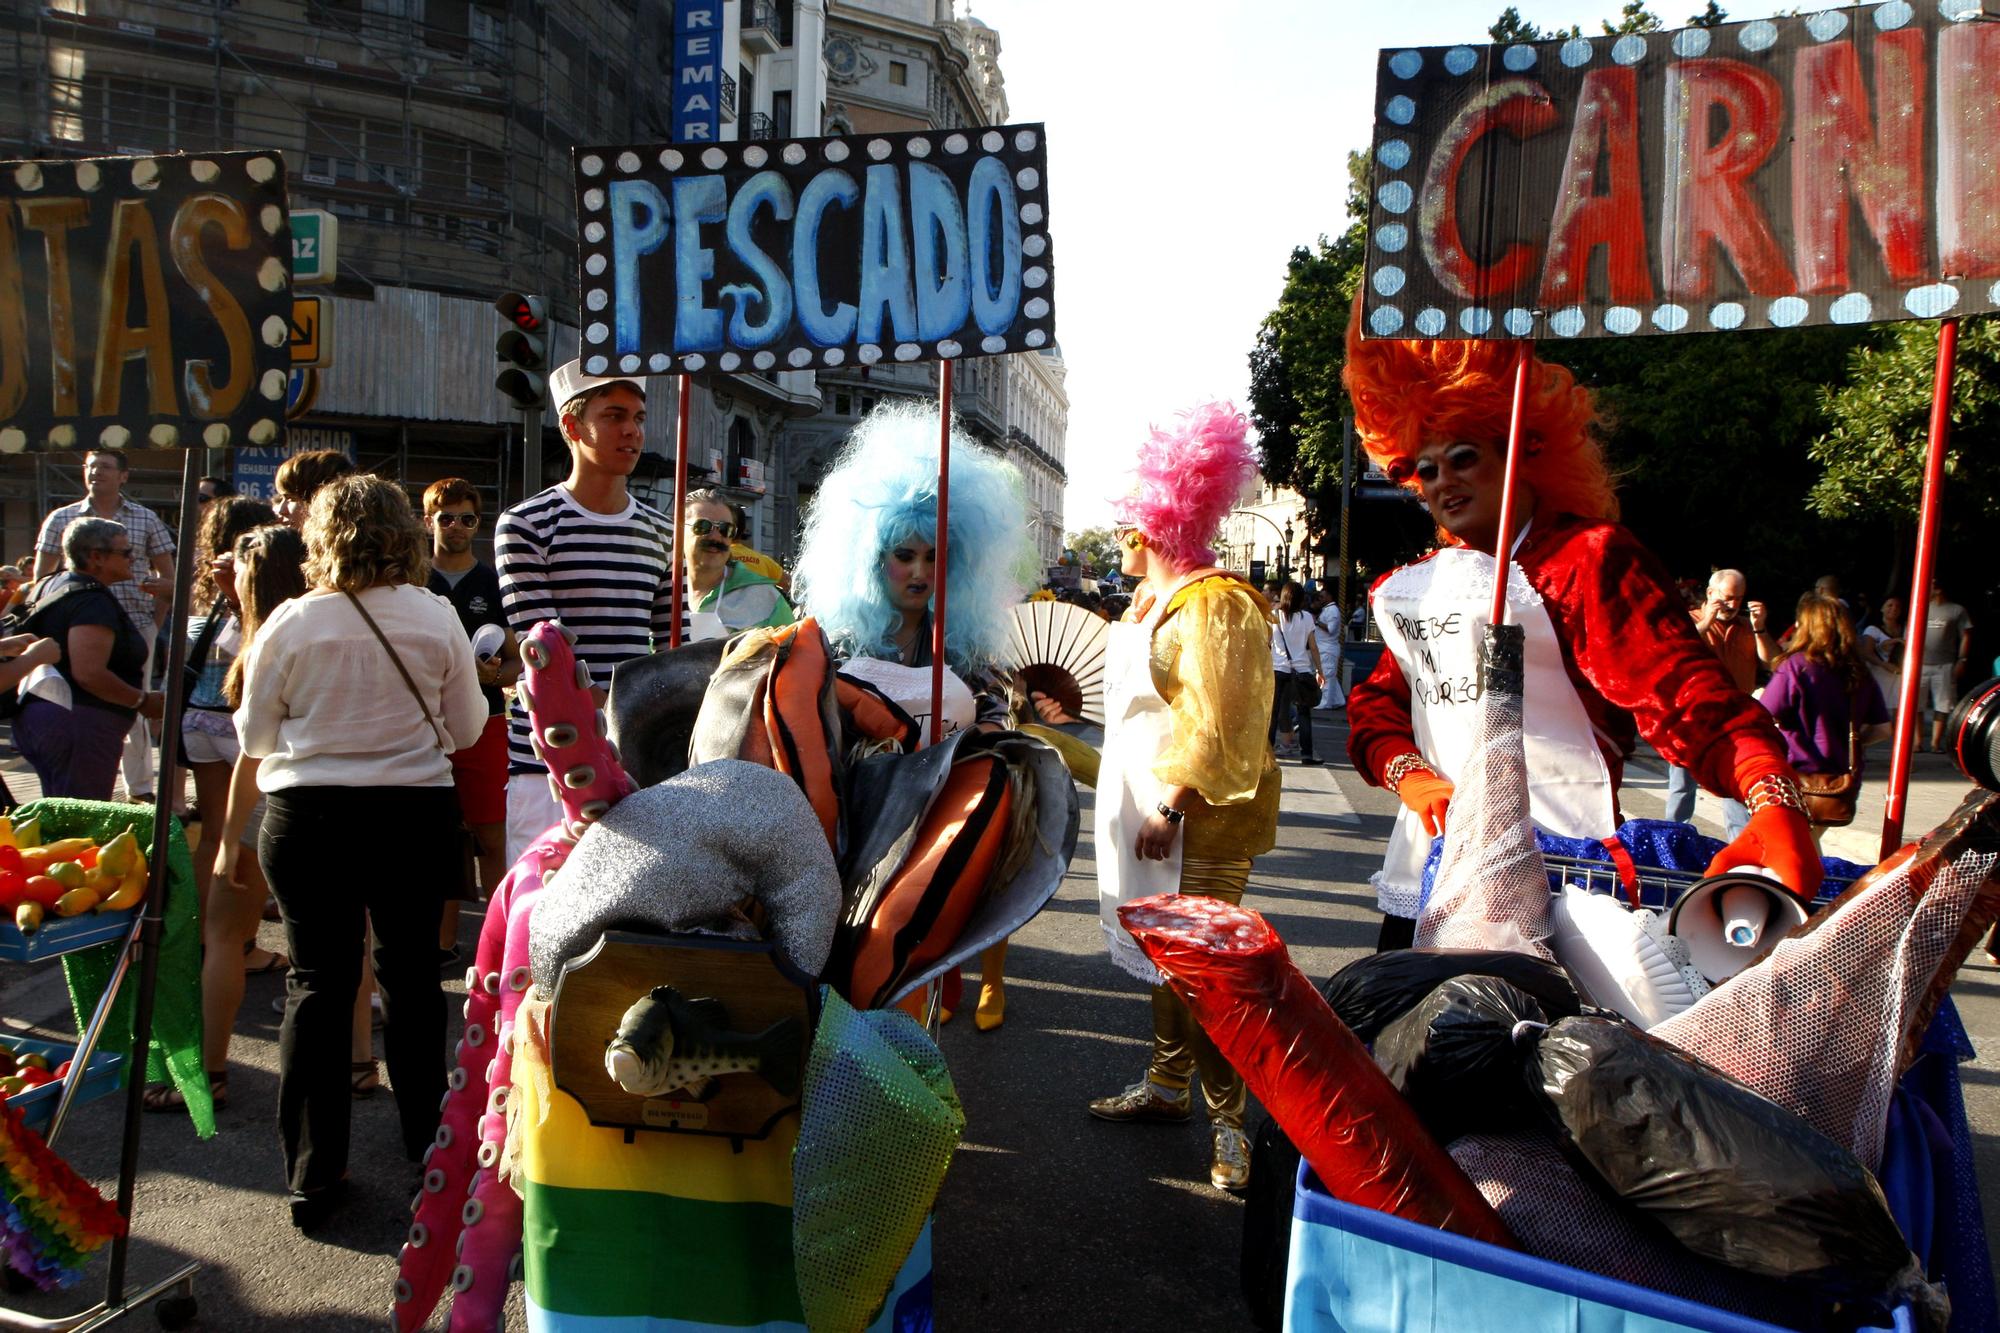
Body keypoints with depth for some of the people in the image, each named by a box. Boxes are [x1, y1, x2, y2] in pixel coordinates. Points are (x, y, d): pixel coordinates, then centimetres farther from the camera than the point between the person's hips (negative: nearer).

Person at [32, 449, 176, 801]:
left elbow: (168, 577, 10)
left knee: (135, 710, 4)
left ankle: (140, 789, 12)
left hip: (135, 629, 0)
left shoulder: (146, 520, 7)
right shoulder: (61, 519, 7)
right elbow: (40, 580, 10)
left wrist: (154, 622, 1)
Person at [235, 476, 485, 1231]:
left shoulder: (292, 623, -7)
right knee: (411, 974, 15)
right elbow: (467, 728, 3)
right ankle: (426, 1137, 29)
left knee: (318, 983, 6)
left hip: (307, 818, -1)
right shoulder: (436, 618, -5)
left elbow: (254, 735, 3)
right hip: (415, 814, 1)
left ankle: (313, 1176, 10)